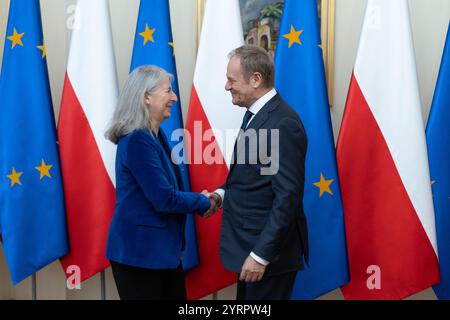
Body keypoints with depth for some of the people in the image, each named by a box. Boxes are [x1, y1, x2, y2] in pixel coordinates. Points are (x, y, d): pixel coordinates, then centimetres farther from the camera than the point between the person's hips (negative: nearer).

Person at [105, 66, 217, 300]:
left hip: (162, 248, 9)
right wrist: (204, 202, -7)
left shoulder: (155, 134, 9)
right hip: (139, 251, -9)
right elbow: (164, 199, -22)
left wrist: (198, 201, -1)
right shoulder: (137, 140, -21)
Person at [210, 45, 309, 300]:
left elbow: (287, 197, -24)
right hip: (251, 243, 9)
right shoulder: (256, 115, 9)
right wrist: (223, 194, 1)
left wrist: (261, 255, -22)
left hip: (268, 249, -9)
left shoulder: (283, 123, -21)